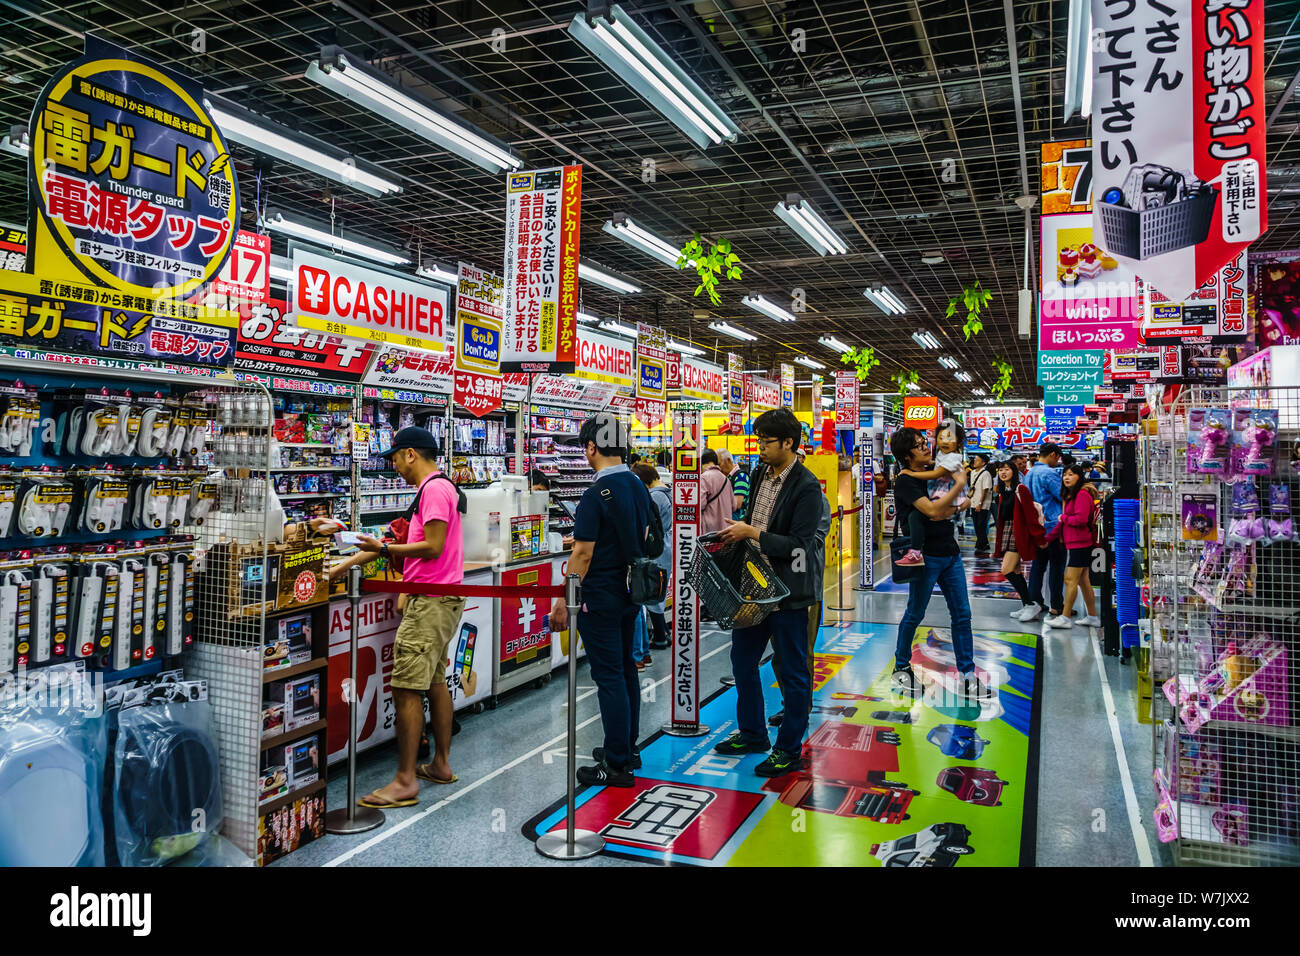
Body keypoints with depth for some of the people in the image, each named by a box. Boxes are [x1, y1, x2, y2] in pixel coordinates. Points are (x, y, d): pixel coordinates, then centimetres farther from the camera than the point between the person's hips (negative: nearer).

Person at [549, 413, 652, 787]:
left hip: (600, 597, -8)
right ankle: (628, 749, 28)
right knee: (626, 669, 17)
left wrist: (564, 601, -13)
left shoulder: (596, 494, -19)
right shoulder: (639, 487, 6)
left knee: (609, 677, -2)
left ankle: (617, 765, 5)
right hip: (631, 591, 8)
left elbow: (583, 553, -20)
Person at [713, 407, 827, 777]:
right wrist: (736, 534, 2)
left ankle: (789, 750, 21)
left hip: (787, 590, -8)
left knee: (793, 672, 6)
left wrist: (752, 533, -20)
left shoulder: (807, 487, -17)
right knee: (742, 659, 19)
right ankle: (752, 733, 37)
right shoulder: (760, 473, 7)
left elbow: (797, 544, -21)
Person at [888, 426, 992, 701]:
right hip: (926, 554, -7)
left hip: (950, 552, 7)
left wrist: (949, 509, -7)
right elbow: (932, 510, -25)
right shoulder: (906, 481, -12)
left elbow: (951, 507, 17)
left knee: (962, 614, 6)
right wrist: (959, 484, -16)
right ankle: (901, 668, 23)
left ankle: (966, 678, 12)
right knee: (915, 614, 5)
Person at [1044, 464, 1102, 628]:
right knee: (1082, 580, 14)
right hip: (1073, 543, 10)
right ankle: (1093, 617, 21)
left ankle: (1065, 618, -4)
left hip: (1079, 544, -10)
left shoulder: (1082, 494, -14)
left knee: (1070, 579, -8)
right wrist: (1049, 538, 13)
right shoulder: (1069, 495, 18)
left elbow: (1081, 519, -24)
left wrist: (1064, 518, -7)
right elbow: (1063, 521, 20)